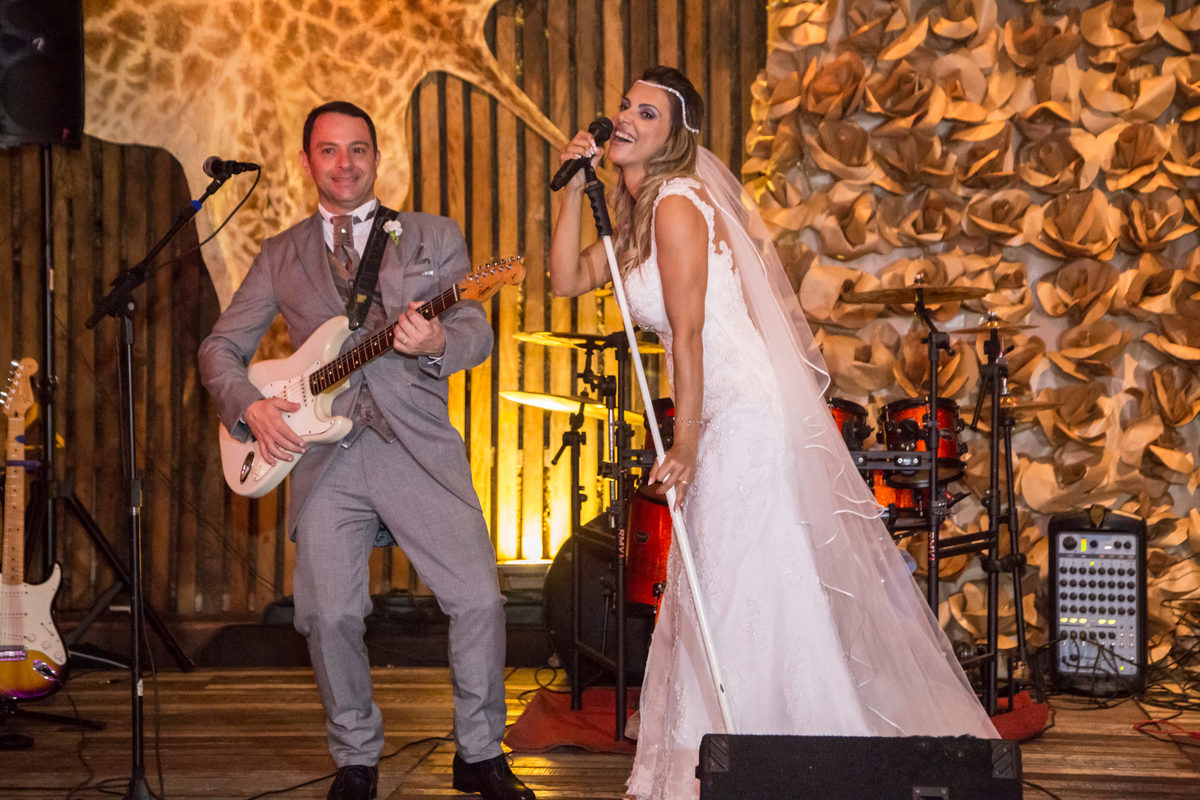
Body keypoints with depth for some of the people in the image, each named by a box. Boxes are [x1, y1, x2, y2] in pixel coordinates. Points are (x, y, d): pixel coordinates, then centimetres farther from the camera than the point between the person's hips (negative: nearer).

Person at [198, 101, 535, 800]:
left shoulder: (434, 236, 12)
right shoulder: (281, 256, 16)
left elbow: (478, 334, 3)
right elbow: (220, 348, 16)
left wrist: (436, 342, -21)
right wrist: (249, 406, -4)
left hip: (419, 446, -1)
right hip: (324, 453, 1)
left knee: (479, 598, -9)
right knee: (330, 615, -5)